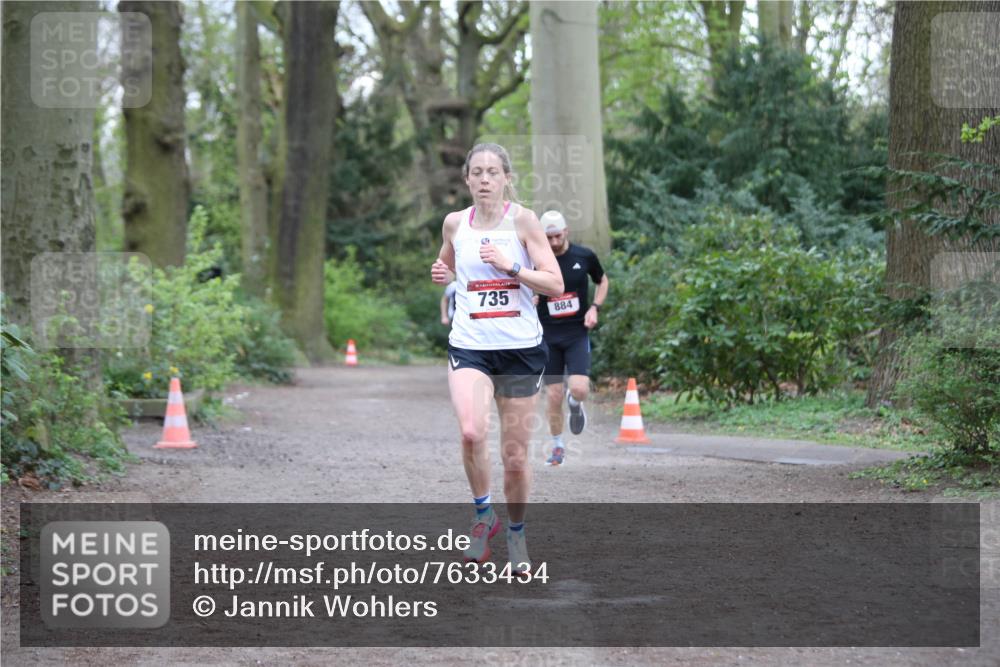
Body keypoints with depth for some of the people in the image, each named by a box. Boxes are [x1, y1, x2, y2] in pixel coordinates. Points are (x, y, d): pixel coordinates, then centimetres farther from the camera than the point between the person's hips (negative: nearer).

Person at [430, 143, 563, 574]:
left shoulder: (522, 220, -4)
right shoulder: (455, 223, 5)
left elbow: (555, 284, -8)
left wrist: (511, 266, -19)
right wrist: (442, 273, 5)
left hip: (520, 348, -1)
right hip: (469, 347, 1)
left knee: (515, 456, 4)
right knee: (471, 432, -26)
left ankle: (516, 534, 26)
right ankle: (483, 515, -2)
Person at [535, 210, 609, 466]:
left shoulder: (585, 256, -3)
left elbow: (603, 281, 14)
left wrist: (594, 308, -1)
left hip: (577, 333, 0)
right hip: (548, 336, 0)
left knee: (579, 388, -19)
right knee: (554, 395, 0)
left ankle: (575, 404, 20)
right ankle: (558, 447, 20)